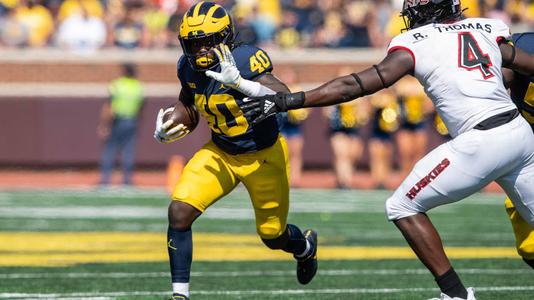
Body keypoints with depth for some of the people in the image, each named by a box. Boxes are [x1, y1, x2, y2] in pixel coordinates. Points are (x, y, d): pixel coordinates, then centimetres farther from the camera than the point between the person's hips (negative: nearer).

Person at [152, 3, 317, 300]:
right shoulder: (189, 67, -8)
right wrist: (166, 131, -6)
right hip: (221, 153, 5)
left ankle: (306, 245, 50)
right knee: (179, 211, -17)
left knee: (273, 236, 12)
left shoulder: (245, 60, -28)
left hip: (264, 156, -4)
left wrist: (238, 82, -51)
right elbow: (186, 106, 13)